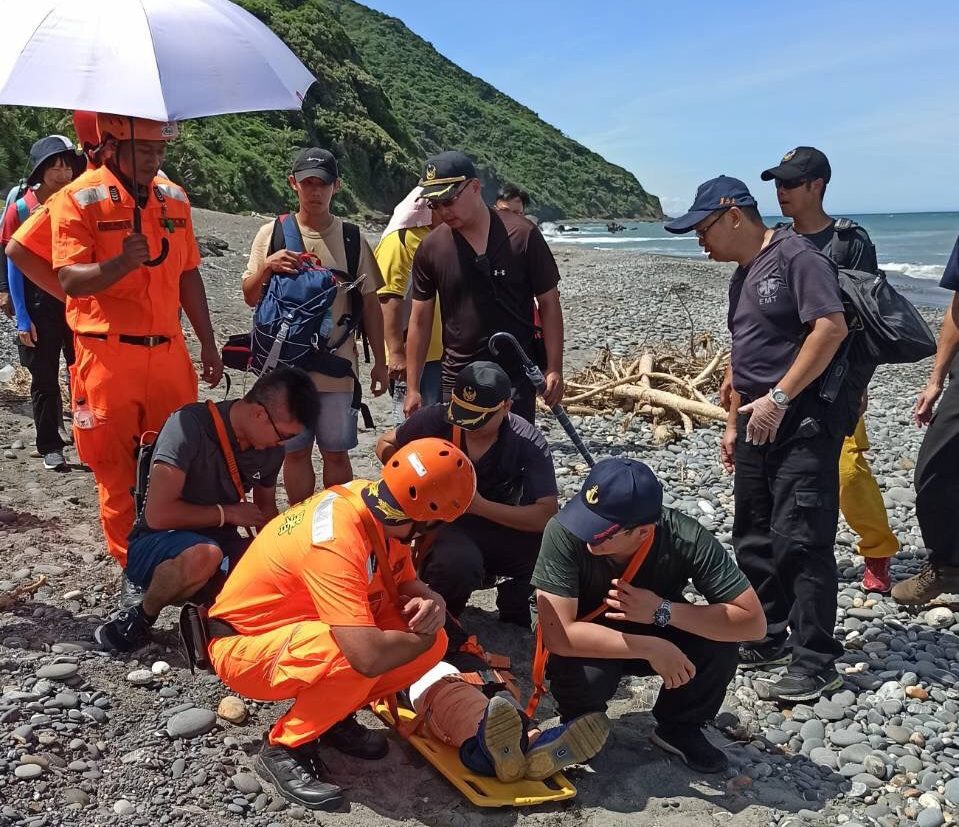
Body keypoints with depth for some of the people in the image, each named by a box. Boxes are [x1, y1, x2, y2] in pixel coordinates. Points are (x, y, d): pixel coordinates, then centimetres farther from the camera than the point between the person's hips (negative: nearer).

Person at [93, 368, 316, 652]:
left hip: (219, 546, 6)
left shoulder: (271, 449, -2)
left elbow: (266, 510, 14)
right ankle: (141, 617, -11)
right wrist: (227, 513, -16)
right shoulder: (190, 425, -23)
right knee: (204, 555, -39)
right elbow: (158, 514, -27)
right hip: (154, 545, -5)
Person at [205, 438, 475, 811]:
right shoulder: (336, 540, -35)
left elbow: (404, 584, 6)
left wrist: (430, 602, -18)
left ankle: (332, 715, 10)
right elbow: (369, 656, -42)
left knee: (431, 645, -8)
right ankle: (284, 748, -10)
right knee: (356, 658, -37)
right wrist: (423, 635, -22)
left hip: (305, 629, 8)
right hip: (243, 645, -8)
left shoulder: (378, 506, -9)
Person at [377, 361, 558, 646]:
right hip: (441, 524, -1)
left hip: (499, 529, 2)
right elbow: (386, 445, 1)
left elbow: (547, 515, -23)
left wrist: (480, 505, -31)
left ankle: (513, 602, 5)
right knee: (458, 564, -39)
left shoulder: (529, 443, -17)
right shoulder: (437, 419, -17)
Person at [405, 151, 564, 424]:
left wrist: (554, 369, -7)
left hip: (517, 377, -1)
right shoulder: (431, 248, -1)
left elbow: (549, 304, -2)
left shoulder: (522, 236, -8)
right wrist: (412, 388, 3)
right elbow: (420, 321, 4)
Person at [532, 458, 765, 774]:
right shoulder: (564, 533, -34)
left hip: (656, 632, 2)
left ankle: (679, 727, 5)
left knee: (718, 645, -26)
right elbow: (558, 635, -35)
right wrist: (650, 648, -35)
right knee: (585, 675, -33)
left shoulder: (686, 540, -29)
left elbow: (753, 622, -27)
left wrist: (662, 610, -36)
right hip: (591, 643, -1)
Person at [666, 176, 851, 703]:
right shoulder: (743, 275, 18)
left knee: (800, 541, -9)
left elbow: (831, 327, -21)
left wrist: (778, 398, -21)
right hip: (761, 421, 10)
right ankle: (768, 639, 26)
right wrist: (734, 422, 21)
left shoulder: (796, 257, -11)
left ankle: (815, 665, 0)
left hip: (805, 419, -10)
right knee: (754, 537, 13)